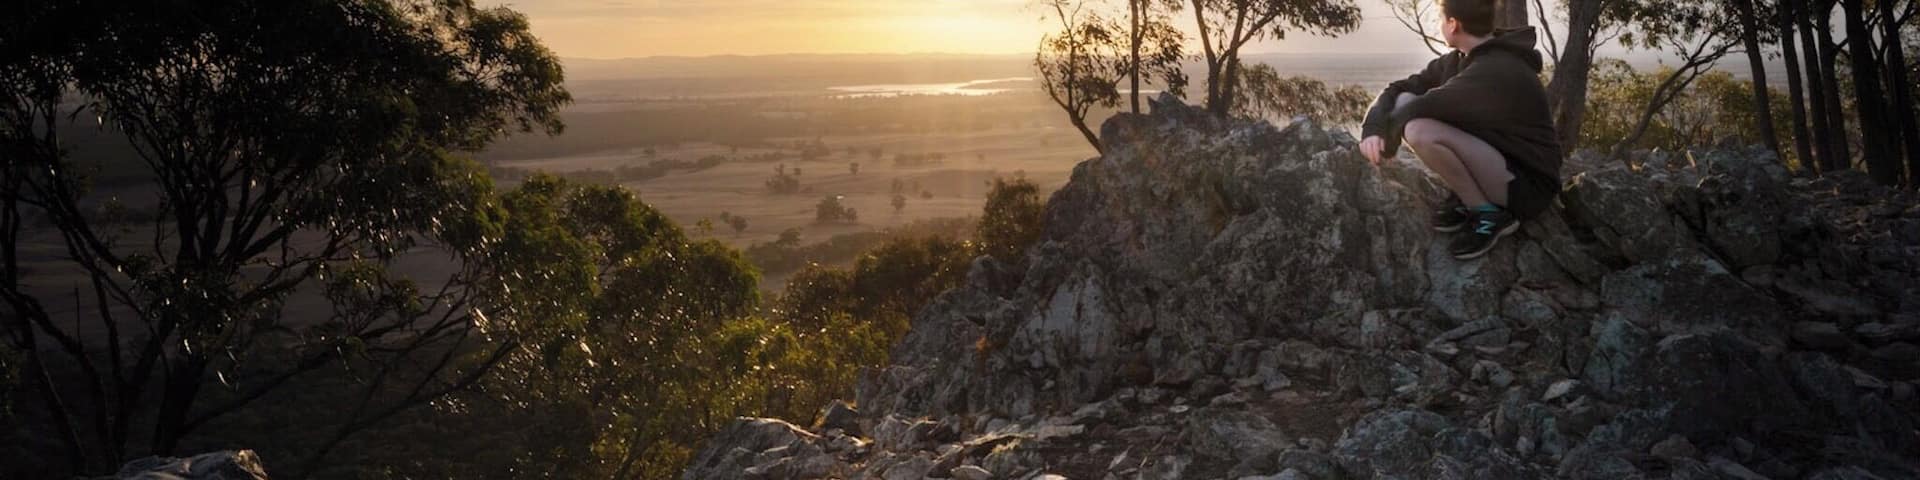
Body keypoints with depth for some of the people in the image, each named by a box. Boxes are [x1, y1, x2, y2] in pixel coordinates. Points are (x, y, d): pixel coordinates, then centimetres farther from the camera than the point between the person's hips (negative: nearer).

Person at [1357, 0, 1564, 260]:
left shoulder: (1498, 71, -26)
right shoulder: (1456, 62, 1)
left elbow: (1426, 106, -29)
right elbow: (1399, 89, 3)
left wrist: (1387, 136, -11)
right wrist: (1372, 129, -16)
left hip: (1528, 186, -9)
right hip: (1496, 159, 9)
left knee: (1421, 130, -30)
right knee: (1404, 101, -2)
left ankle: (1489, 214, -11)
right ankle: (1465, 196, 3)